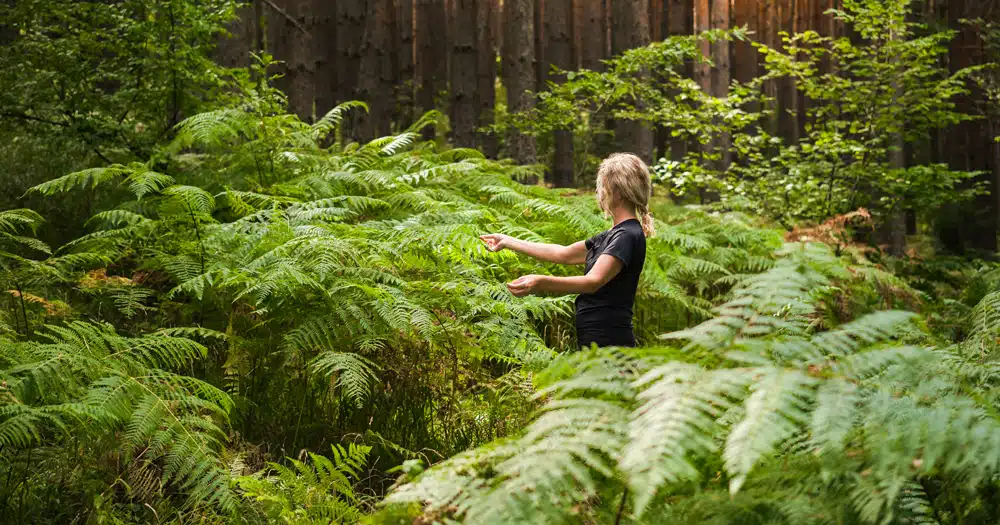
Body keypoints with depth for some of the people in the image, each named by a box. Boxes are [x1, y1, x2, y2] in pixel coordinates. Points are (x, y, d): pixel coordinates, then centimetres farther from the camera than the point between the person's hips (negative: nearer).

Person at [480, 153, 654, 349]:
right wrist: (508, 241, 27)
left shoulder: (628, 236, -14)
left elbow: (593, 281, -28)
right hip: (596, 342, 10)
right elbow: (564, 254, 25)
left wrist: (541, 282, -41)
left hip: (608, 343, -10)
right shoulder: (613, 235, 17)